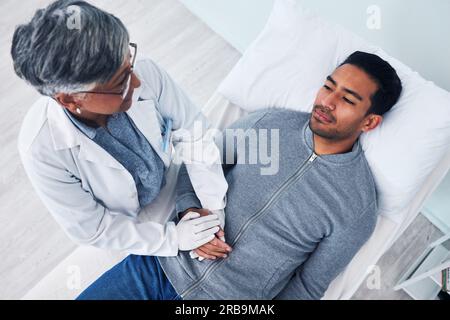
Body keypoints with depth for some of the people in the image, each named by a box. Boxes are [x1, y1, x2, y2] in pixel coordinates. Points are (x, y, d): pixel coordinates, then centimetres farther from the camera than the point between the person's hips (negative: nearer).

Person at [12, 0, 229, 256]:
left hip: (176, 187, 2)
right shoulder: (41, 149, -36)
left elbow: (194, 136, -19)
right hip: (129, 229, -1)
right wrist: (173, 237, -23)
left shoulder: (147, 73, -33)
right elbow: (91, 229, -23)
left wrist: (215, 209, -21)